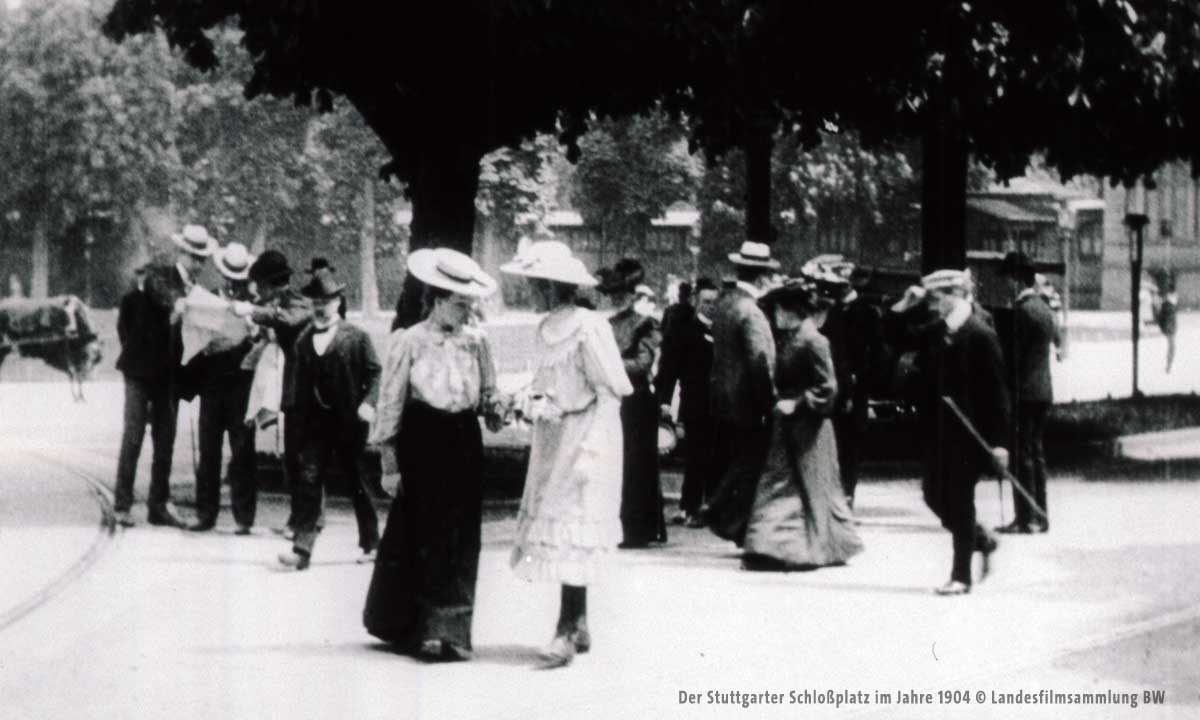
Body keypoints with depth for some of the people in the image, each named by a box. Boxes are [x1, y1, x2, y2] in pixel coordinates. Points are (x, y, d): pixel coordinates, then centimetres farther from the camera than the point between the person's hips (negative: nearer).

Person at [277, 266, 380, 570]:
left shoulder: (355, 337, -3)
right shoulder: (303, 340, 8)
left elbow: (374, 372, -3)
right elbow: (299, 381, 10)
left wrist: (368, 402, -16)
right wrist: (293, 409, 0)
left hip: (348, 421, -3)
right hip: (315, 421, 3)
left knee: (355, 482, 9)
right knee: (310, 480, -8)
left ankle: (371, 543, 25)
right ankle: (302, 548, -11)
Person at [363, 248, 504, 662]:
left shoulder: (475, 341, 8)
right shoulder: (409, 342, -3)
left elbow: (488, 394, 14)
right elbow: (391, 402, -1)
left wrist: (495, 411, -9)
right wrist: (387, 457, -3)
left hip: (464, 444, 4)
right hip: (423, 444, -4)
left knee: (461, 539, 3)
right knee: (422, 537, -2)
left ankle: (449, 630, 10)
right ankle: (423, 628, 7)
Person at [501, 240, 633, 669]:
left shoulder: (588, 330, -15)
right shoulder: (545, 331, 10)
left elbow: (610, 394, -15)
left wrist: (588, 449, -19)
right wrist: (532, 403, 1)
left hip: (585, 438, -8)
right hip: (552, 441, 8)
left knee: (571, 536, -11)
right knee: (557, 534, 10)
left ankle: (567, 633, -10)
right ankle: (579, 626, 19)